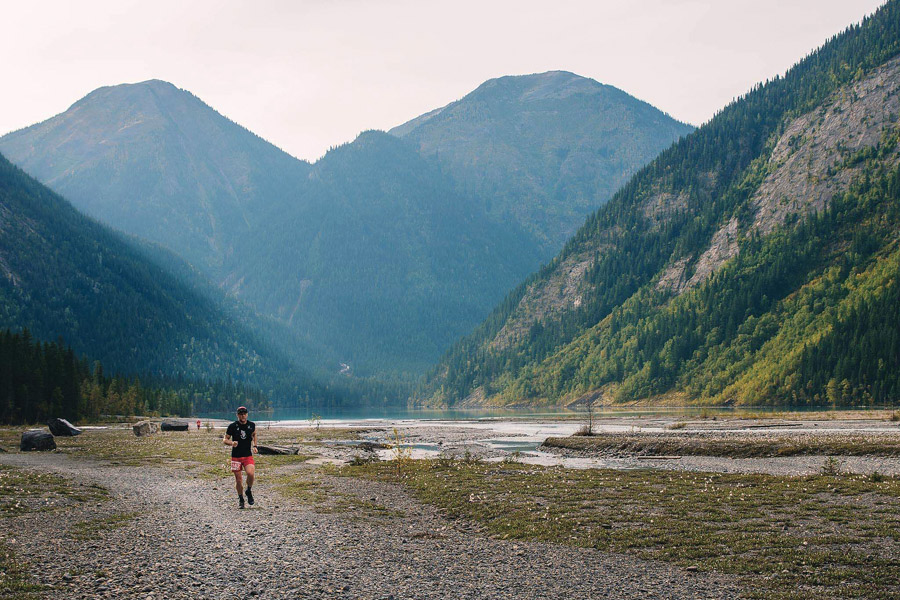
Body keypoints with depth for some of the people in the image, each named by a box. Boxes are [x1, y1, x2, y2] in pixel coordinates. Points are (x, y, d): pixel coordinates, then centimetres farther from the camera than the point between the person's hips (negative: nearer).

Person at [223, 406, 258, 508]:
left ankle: (249, 491, 6)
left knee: (250, 473, -23)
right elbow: (224, 440, 2)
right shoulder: (232, 426, -4)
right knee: (238, 479, 2)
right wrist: (231, 443, -19)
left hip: (248, 456, 0)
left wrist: (254, 446, 11)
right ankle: (240, 499, 24)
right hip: (236, 456, 0)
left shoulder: (251, 425, 3)